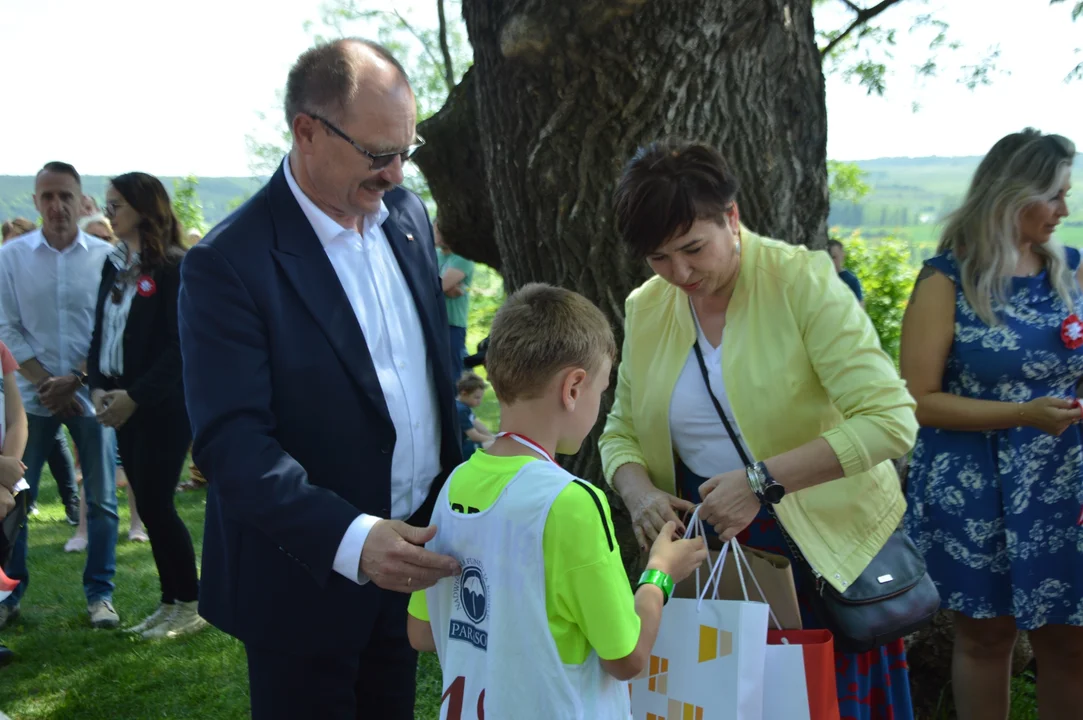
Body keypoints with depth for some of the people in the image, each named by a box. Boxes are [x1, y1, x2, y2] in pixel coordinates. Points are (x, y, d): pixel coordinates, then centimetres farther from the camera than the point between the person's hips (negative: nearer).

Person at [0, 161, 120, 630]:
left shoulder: (105, 257, -2)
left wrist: (74, 381, -9)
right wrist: (46, 382, -9)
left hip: (89, 393, 0)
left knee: (101, 499, 4)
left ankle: (100, 594, 15)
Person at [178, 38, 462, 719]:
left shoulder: (406, 213, 3)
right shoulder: (229, 263, -19)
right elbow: (232, 442, -24)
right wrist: (349, 539, -35)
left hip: (411, 549, 6)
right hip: (309, 574, -6)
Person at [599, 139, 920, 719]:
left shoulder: (804, 284, -13)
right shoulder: (645, 308, 2)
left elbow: (890, 421, -20)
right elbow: (621, 431, 12)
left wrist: (762, 480, -25)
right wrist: (638, 492, -10)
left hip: (826, 551, -3)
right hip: (709, 554, 4)